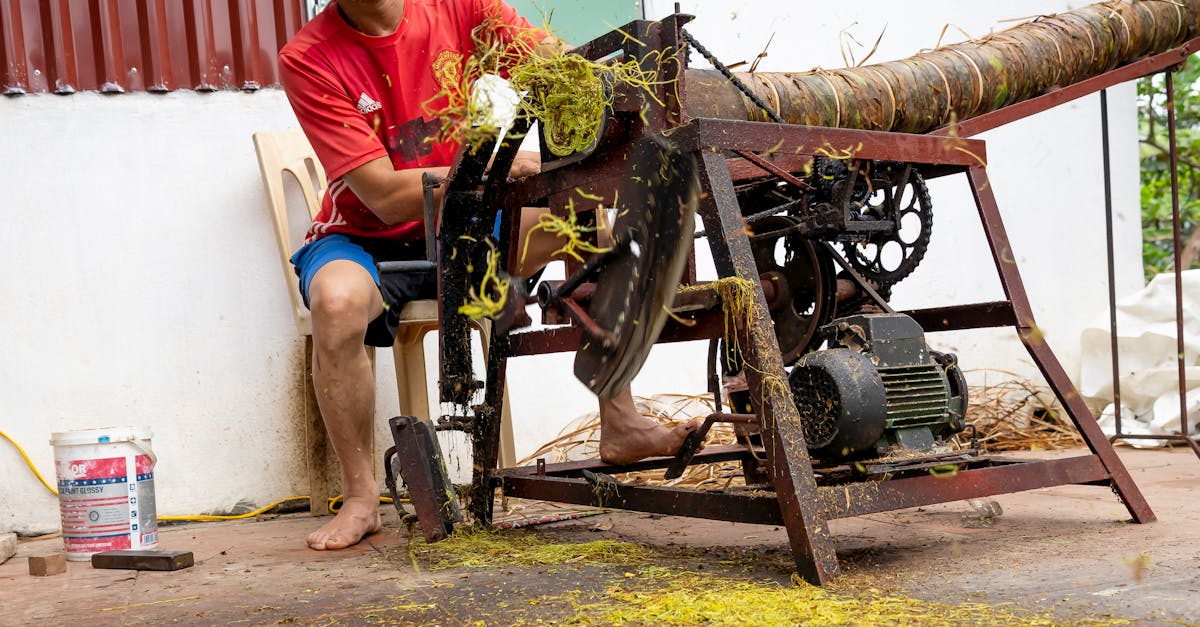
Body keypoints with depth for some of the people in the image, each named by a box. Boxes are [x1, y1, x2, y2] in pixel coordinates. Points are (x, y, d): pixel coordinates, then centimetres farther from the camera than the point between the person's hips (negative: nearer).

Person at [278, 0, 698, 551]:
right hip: (365, 237, -4)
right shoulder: (307, 60, -19)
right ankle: (361, 497, -18)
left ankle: (620, 427, -7)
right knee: (337, 301, -37)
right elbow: (385, 196, -23)